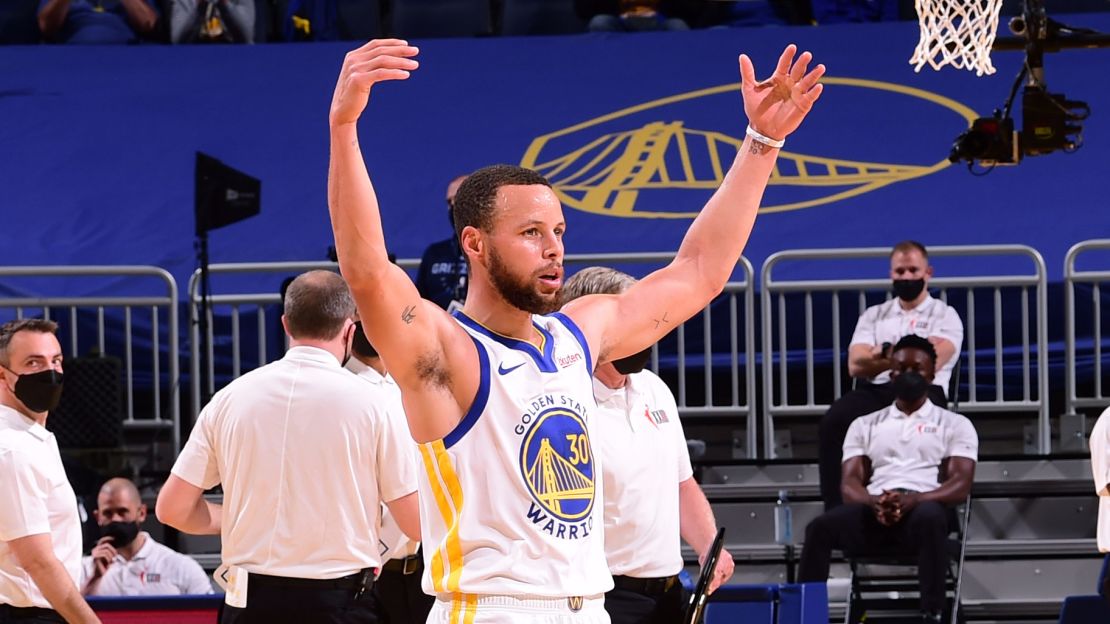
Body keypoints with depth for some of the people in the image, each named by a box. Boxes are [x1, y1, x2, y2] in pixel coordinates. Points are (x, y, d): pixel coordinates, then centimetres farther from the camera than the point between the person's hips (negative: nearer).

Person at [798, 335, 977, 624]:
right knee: (820, 528, -30)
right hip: (873, 513, 2)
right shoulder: (865, 425, 22)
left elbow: (961, 485, 1)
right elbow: (850, 483, 10)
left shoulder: (955, 425, 15)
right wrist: (874, 502, -16)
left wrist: (911, 499, -20)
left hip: (923, 508, -2)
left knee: (929, 517, -41)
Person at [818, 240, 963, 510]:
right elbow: (856, 366, 7)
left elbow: (930, 362, -6)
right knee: (833, 422, -30)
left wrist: (882, 353, 0)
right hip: (874, 391, 3)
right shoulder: (874, 315, 24)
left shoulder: (945, 315, 14)